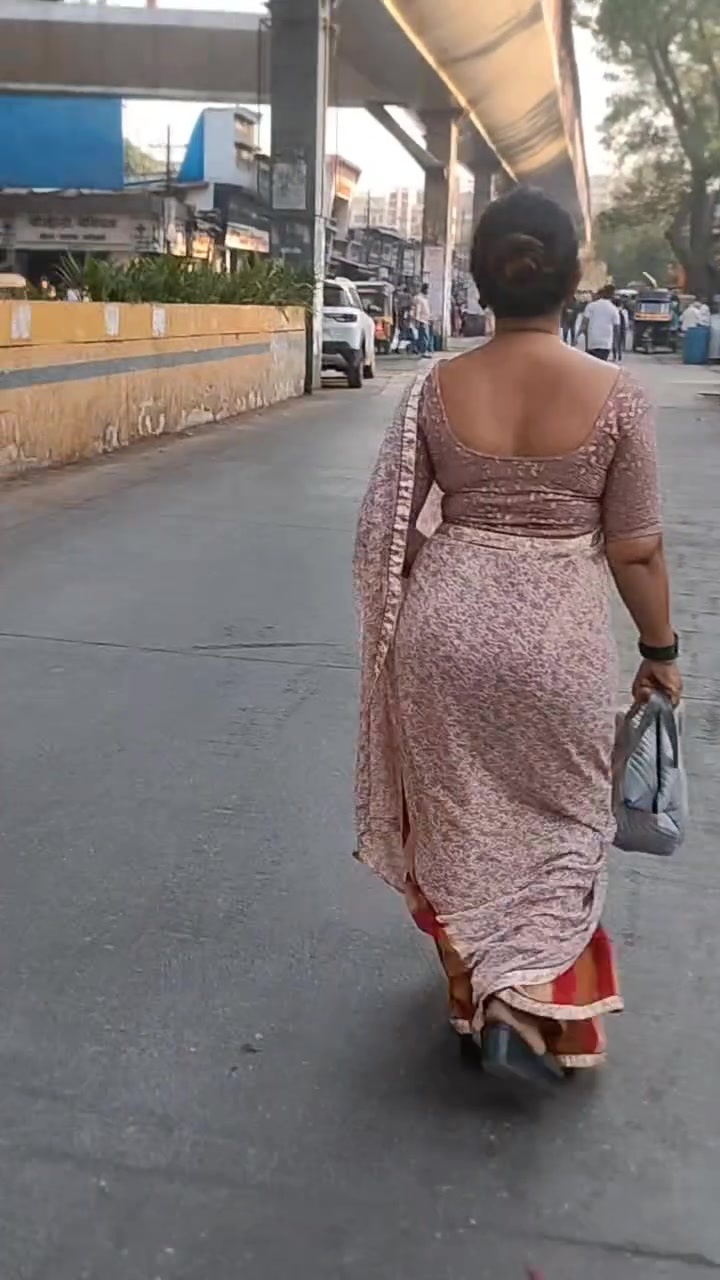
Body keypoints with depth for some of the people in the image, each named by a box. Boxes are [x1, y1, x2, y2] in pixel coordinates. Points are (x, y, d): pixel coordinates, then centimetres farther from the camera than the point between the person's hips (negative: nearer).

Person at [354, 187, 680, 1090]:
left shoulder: (436, 390, -6)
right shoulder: (614, 396, -10)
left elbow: (389, 533, 0)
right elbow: (635, 550, -6)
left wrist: (400, 628, 16)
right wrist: (660, 651, 9)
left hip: (444, 630, 2)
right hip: (555, 642, -2)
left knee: (456, 824, 18)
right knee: (556, 824, 18)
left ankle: (472, 1003, 34)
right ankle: (520, 1011, 11)